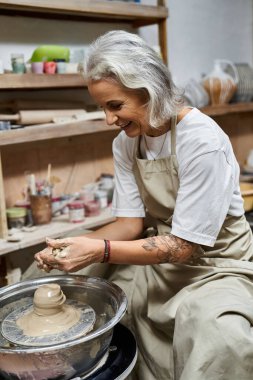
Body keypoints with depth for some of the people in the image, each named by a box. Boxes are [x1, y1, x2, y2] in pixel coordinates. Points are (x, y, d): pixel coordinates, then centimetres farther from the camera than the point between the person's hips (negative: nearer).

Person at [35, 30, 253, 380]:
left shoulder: (202, 141, -25)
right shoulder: (126, 143, -3)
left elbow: (184, 246, -23)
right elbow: (131, 223, -2)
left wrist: (101, 250, -29)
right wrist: (78, 245, -19)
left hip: (214, 262, -6)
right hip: (159, 253, 6)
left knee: (222, 338, -34)